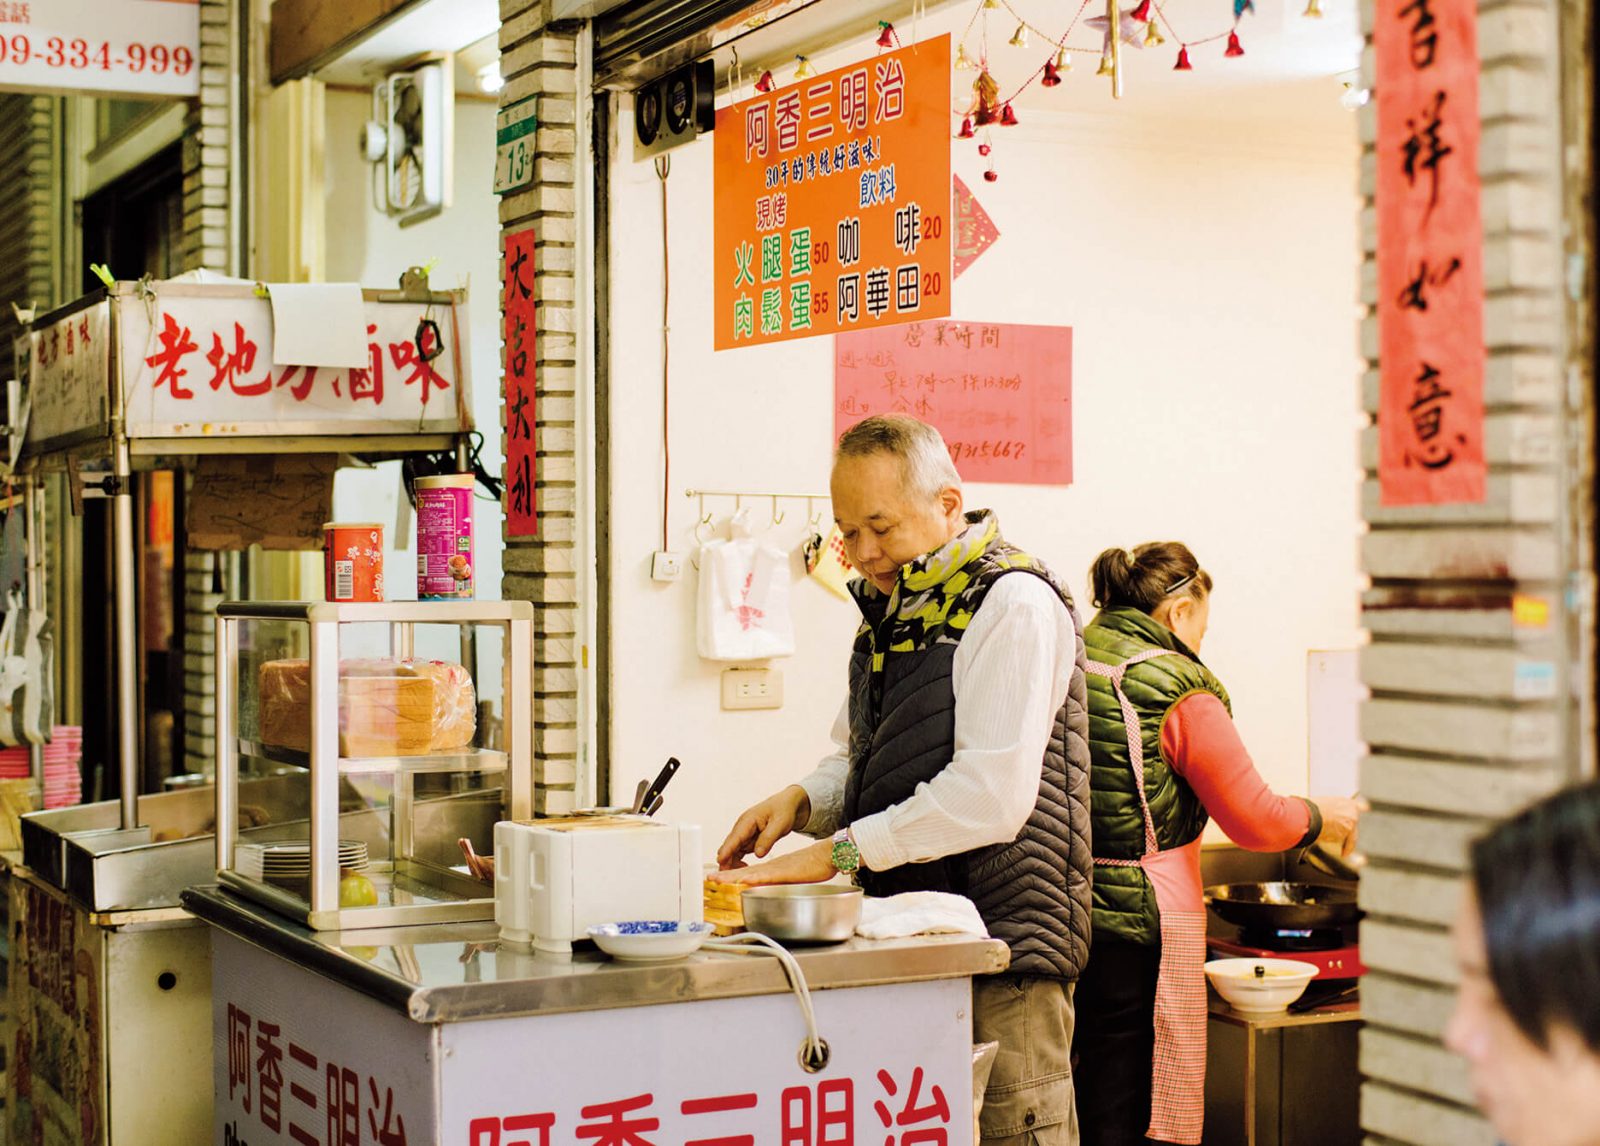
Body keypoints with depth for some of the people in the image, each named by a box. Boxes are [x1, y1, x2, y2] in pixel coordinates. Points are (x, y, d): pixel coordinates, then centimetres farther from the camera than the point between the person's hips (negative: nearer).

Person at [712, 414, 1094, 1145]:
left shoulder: (1011, 604, -12)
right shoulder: (891, 610, 16)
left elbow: (992, 792, -21)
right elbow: (859, 757, 23)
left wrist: (840, 851, -19)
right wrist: (801, 801, 1)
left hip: (999, 941, -8)